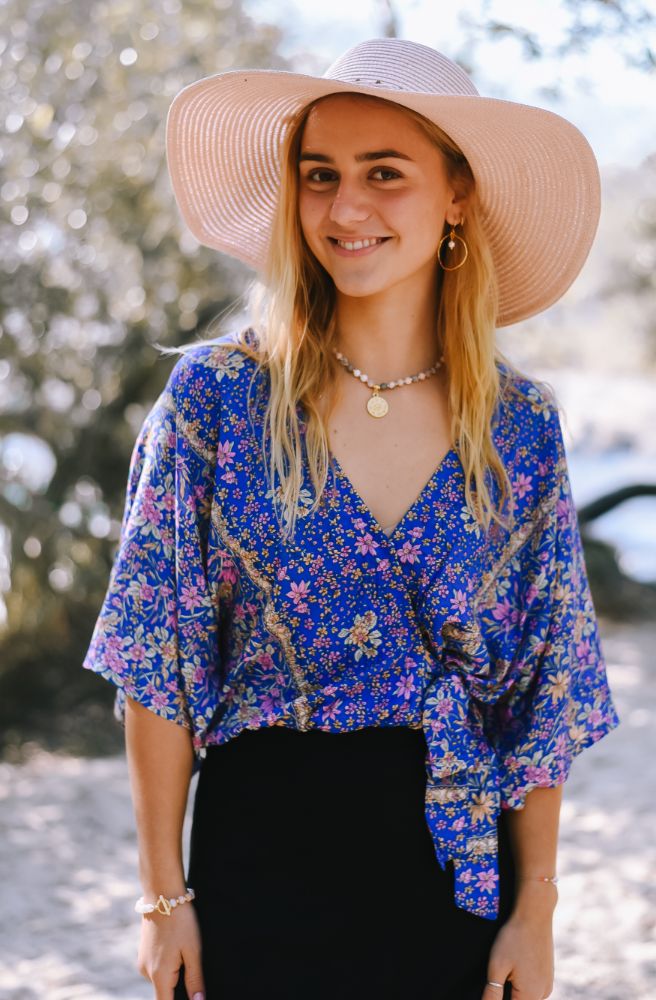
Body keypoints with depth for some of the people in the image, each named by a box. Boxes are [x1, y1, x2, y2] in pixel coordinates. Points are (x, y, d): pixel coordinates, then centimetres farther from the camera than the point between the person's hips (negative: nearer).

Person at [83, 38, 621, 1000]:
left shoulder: (523, 427, -1)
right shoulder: (215, 395, -6)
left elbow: (546, 693, 4)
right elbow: (158, 661, -4)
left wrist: (535, 911, 2)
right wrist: (164, 893, -4)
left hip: (454, 873, 2)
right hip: (260, 845, -1)